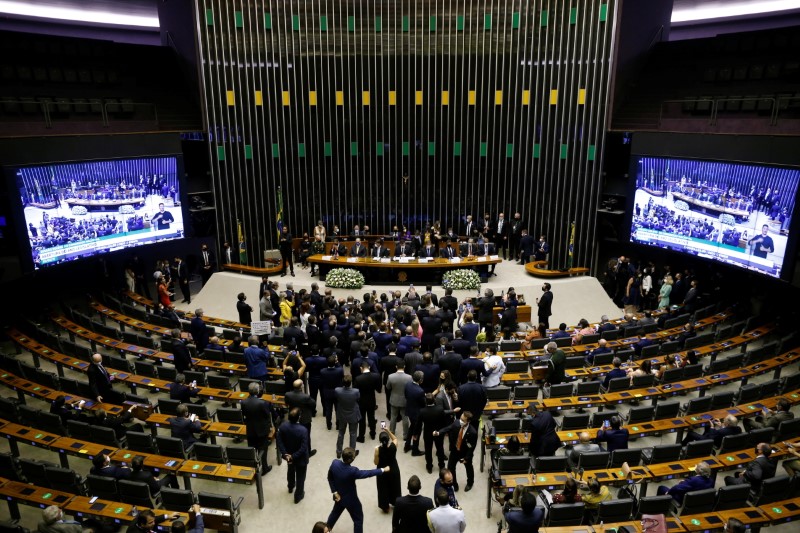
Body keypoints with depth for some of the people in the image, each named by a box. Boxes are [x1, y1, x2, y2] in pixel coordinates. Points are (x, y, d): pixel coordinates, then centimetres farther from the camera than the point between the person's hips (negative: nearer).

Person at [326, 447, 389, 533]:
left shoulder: (334, 463, -22)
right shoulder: (352, 471, -38)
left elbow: (330, 478, -7)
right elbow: (367, 473, -25)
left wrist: (335, 491, -2)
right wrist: (383, 470, -14)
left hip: (339, 496, 7)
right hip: (350, 499, -6)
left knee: (336, 512, 34)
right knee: (358, 519, 17)